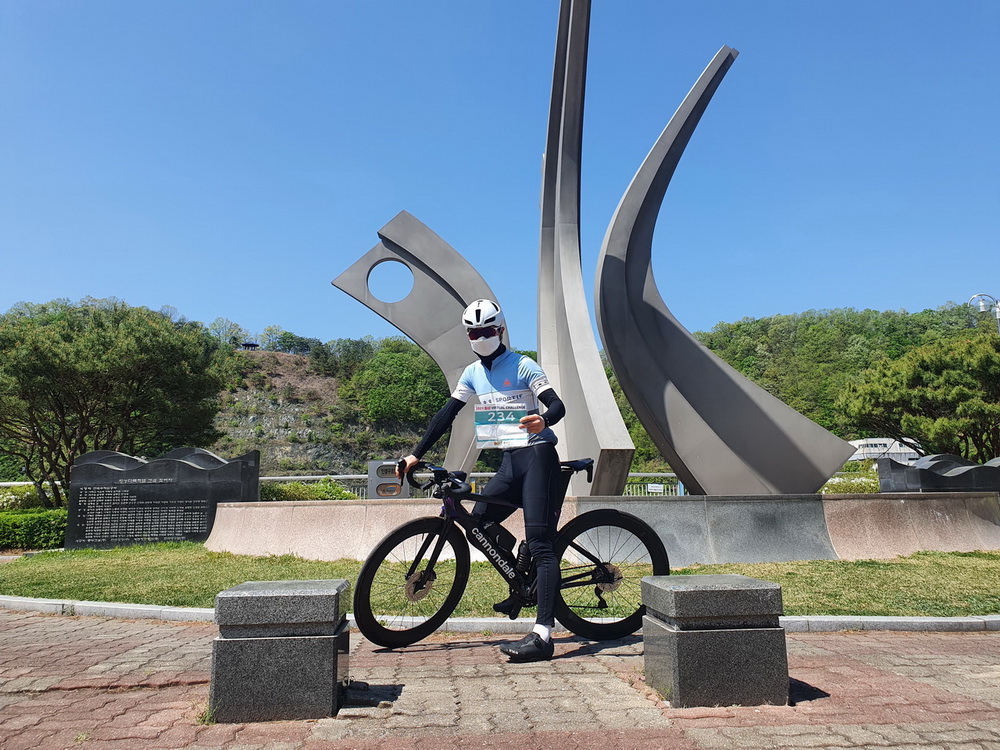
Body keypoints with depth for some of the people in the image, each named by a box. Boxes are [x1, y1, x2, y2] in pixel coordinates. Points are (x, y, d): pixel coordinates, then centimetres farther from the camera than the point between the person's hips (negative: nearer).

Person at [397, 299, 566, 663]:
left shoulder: (522, 365, -7)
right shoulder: (473, 373, 11)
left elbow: (557, 405, -15)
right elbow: (446, 415, 10)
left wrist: (542, 420, -39)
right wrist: (416, 454, 3)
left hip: (538, 455, -7)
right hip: (510, 459, 7)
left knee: (539, 541, -13)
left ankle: (542, 634, -15)